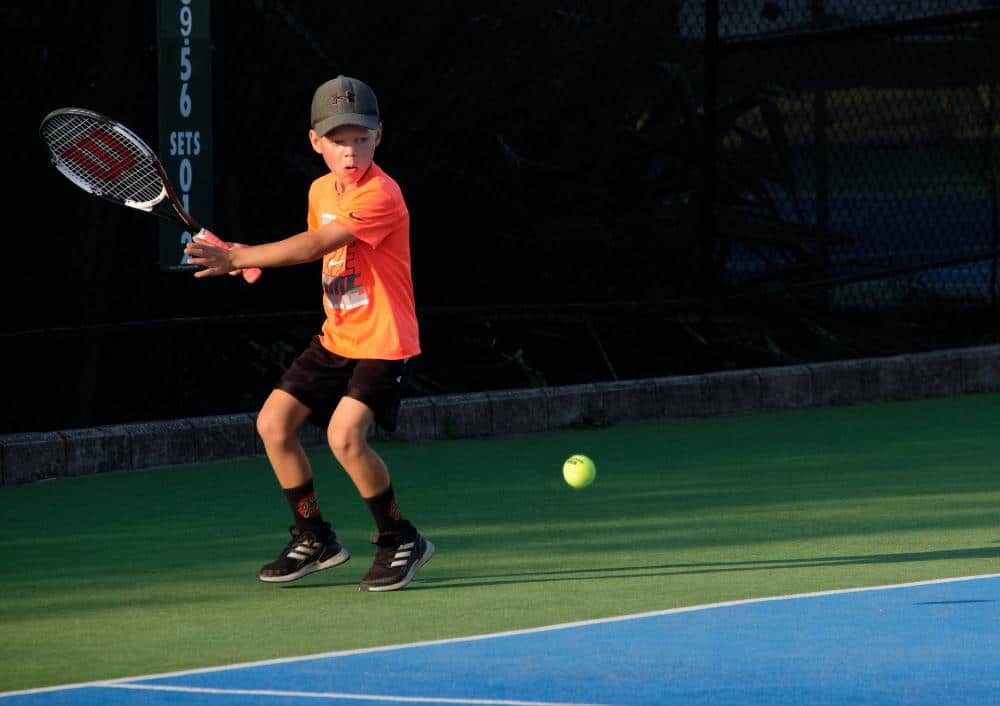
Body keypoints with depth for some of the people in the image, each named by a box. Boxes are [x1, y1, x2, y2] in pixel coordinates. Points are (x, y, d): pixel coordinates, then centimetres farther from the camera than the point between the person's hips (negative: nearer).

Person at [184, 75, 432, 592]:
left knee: (345, 435, -25)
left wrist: (239, 257, -31)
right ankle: (315, 539, 16)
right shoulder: (321, 191, 5)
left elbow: (316, 245, -29)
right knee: (273, 422, 0)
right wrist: (256, 260, 4)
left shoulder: (381, 196, -22)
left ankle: (400, 541, -4)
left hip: (383, 341, -8)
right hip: (335, 337, 8)